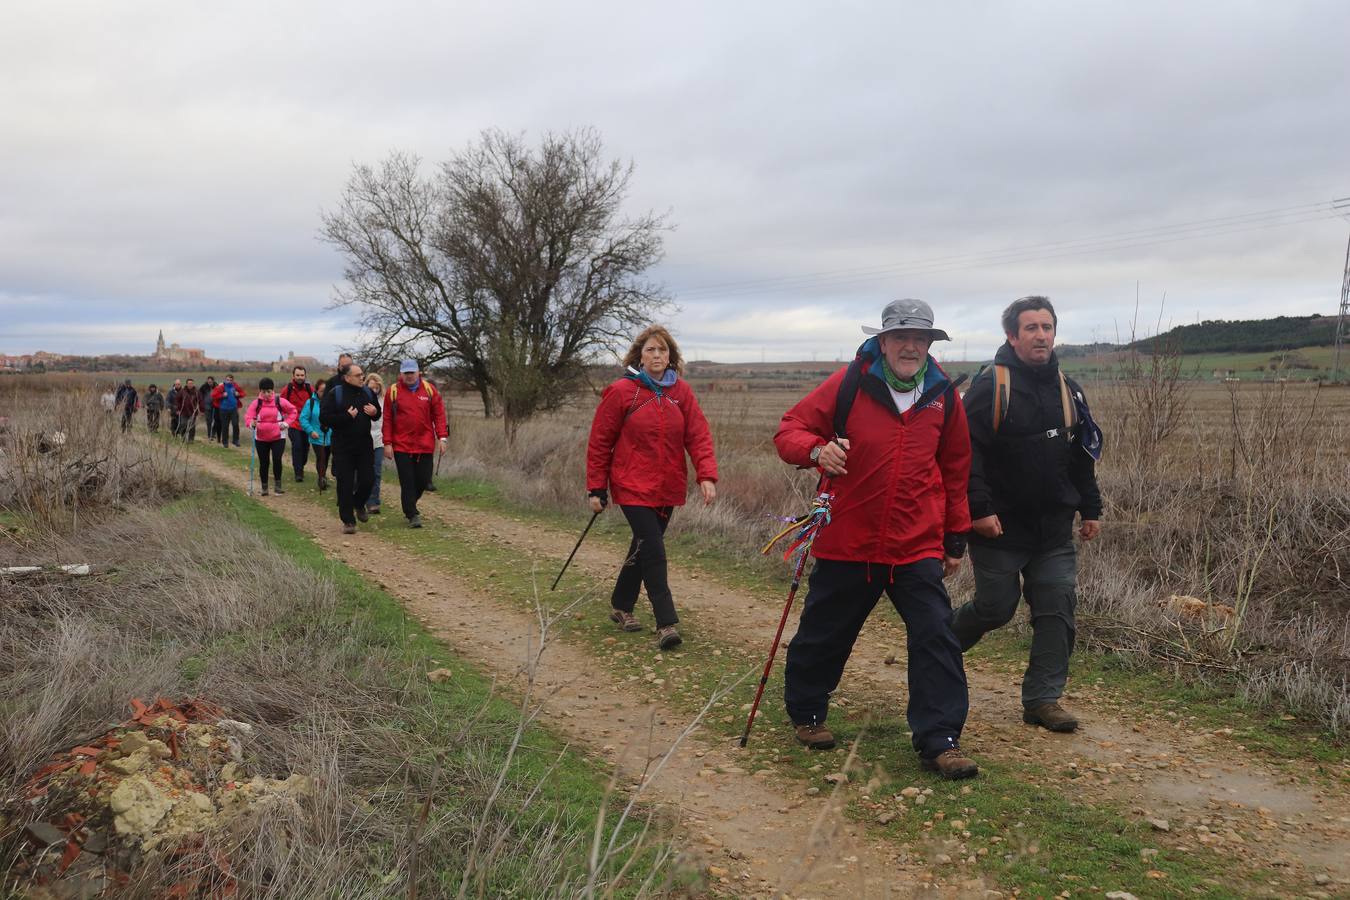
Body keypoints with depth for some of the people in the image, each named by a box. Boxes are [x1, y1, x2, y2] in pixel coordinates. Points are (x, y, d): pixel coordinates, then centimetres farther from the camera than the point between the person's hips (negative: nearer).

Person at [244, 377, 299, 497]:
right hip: (261, 438, 2)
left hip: (278, 437, -2)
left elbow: (293, 412, 4)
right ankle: (264, 487, 20)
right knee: (263, 463, 8)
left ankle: (278, 484, 4)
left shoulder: (280, 401, -7)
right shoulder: (256, 403, -4)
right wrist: (251, 423, -30)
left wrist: (286, 423, -8)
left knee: (277, 460, -13)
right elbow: (248, 416, -9)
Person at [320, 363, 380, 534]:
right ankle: (348, 521, 8)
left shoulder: (367, 392, 7)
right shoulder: (335, 394, -7)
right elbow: (324, 417, -12)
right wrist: (347, 416, -19)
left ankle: (359, 504, 33)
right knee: (345, 484, -1)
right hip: (343, 447, -4)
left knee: (367, 480, 1)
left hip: (365, 445, 4)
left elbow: (377, 414, 19)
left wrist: (374, 412, -5)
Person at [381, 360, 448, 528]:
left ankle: (409, 505, 33)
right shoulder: (393, 391, 0)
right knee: (407, 482, -4)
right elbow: (387, 419, 1)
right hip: (401, 445, -2)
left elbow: (439, 414, 4)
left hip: (425, 445, 2)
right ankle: (412, 515, 4)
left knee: (423, 480, 6)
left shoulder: (429, 389, 4)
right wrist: (387, 443, -3)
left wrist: (442, 437, -5)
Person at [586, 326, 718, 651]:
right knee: (652, 550, -12)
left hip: (668, 488, 4)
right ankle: (666, 623, -7)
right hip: (633, 487, -4)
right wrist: (596, 489, -4)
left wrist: (706, 475, -17)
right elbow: (600, 442, -4)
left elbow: (698, 435, -3)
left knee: (643, 548, 15)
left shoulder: (681, 391, 2)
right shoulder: (620, 391, -8)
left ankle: (621, 605, 34)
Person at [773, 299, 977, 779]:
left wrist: (956, 536, 15)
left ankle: (940, 741, 3)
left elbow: (955, 468, 13)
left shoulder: (944, 394, 3)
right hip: (847, 541, -2)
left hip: (918, 544, 2)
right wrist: (816, 450, -27)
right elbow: (789, 429, -4)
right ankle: (805, 712, 34)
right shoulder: (849, 384, -6)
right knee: (823, 635, 11)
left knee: (936, 636, -6)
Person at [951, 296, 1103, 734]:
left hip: (1054, 530, 6)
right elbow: (966, 451, -16)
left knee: (1057, 609, 2)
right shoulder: (991, 386, -12)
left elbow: (1082, 455, 18)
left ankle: (1043, 698, 11)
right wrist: (979, 509, -20)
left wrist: (1091, 508, 16)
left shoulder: (1067, 389, 10)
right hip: (1000, 526, -5)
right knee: (996, 607, 2)